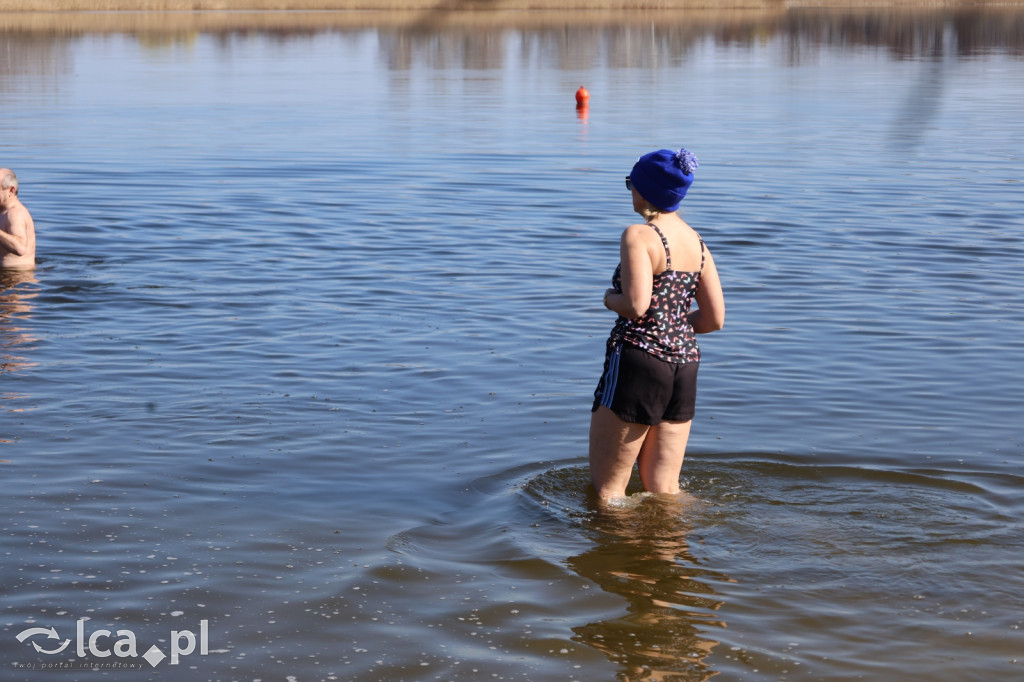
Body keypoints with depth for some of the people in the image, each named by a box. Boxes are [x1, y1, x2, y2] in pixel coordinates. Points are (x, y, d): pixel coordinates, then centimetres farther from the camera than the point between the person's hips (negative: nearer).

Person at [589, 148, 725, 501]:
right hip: (685, 365, 7)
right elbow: (714, 319, 10)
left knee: (606, 489, 3)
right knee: (665, 492, 13)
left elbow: (635, 305, -23)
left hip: (638, 357, -7)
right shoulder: (696, 242, 11)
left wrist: (610, 299, -2)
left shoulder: (639, 236, -11)